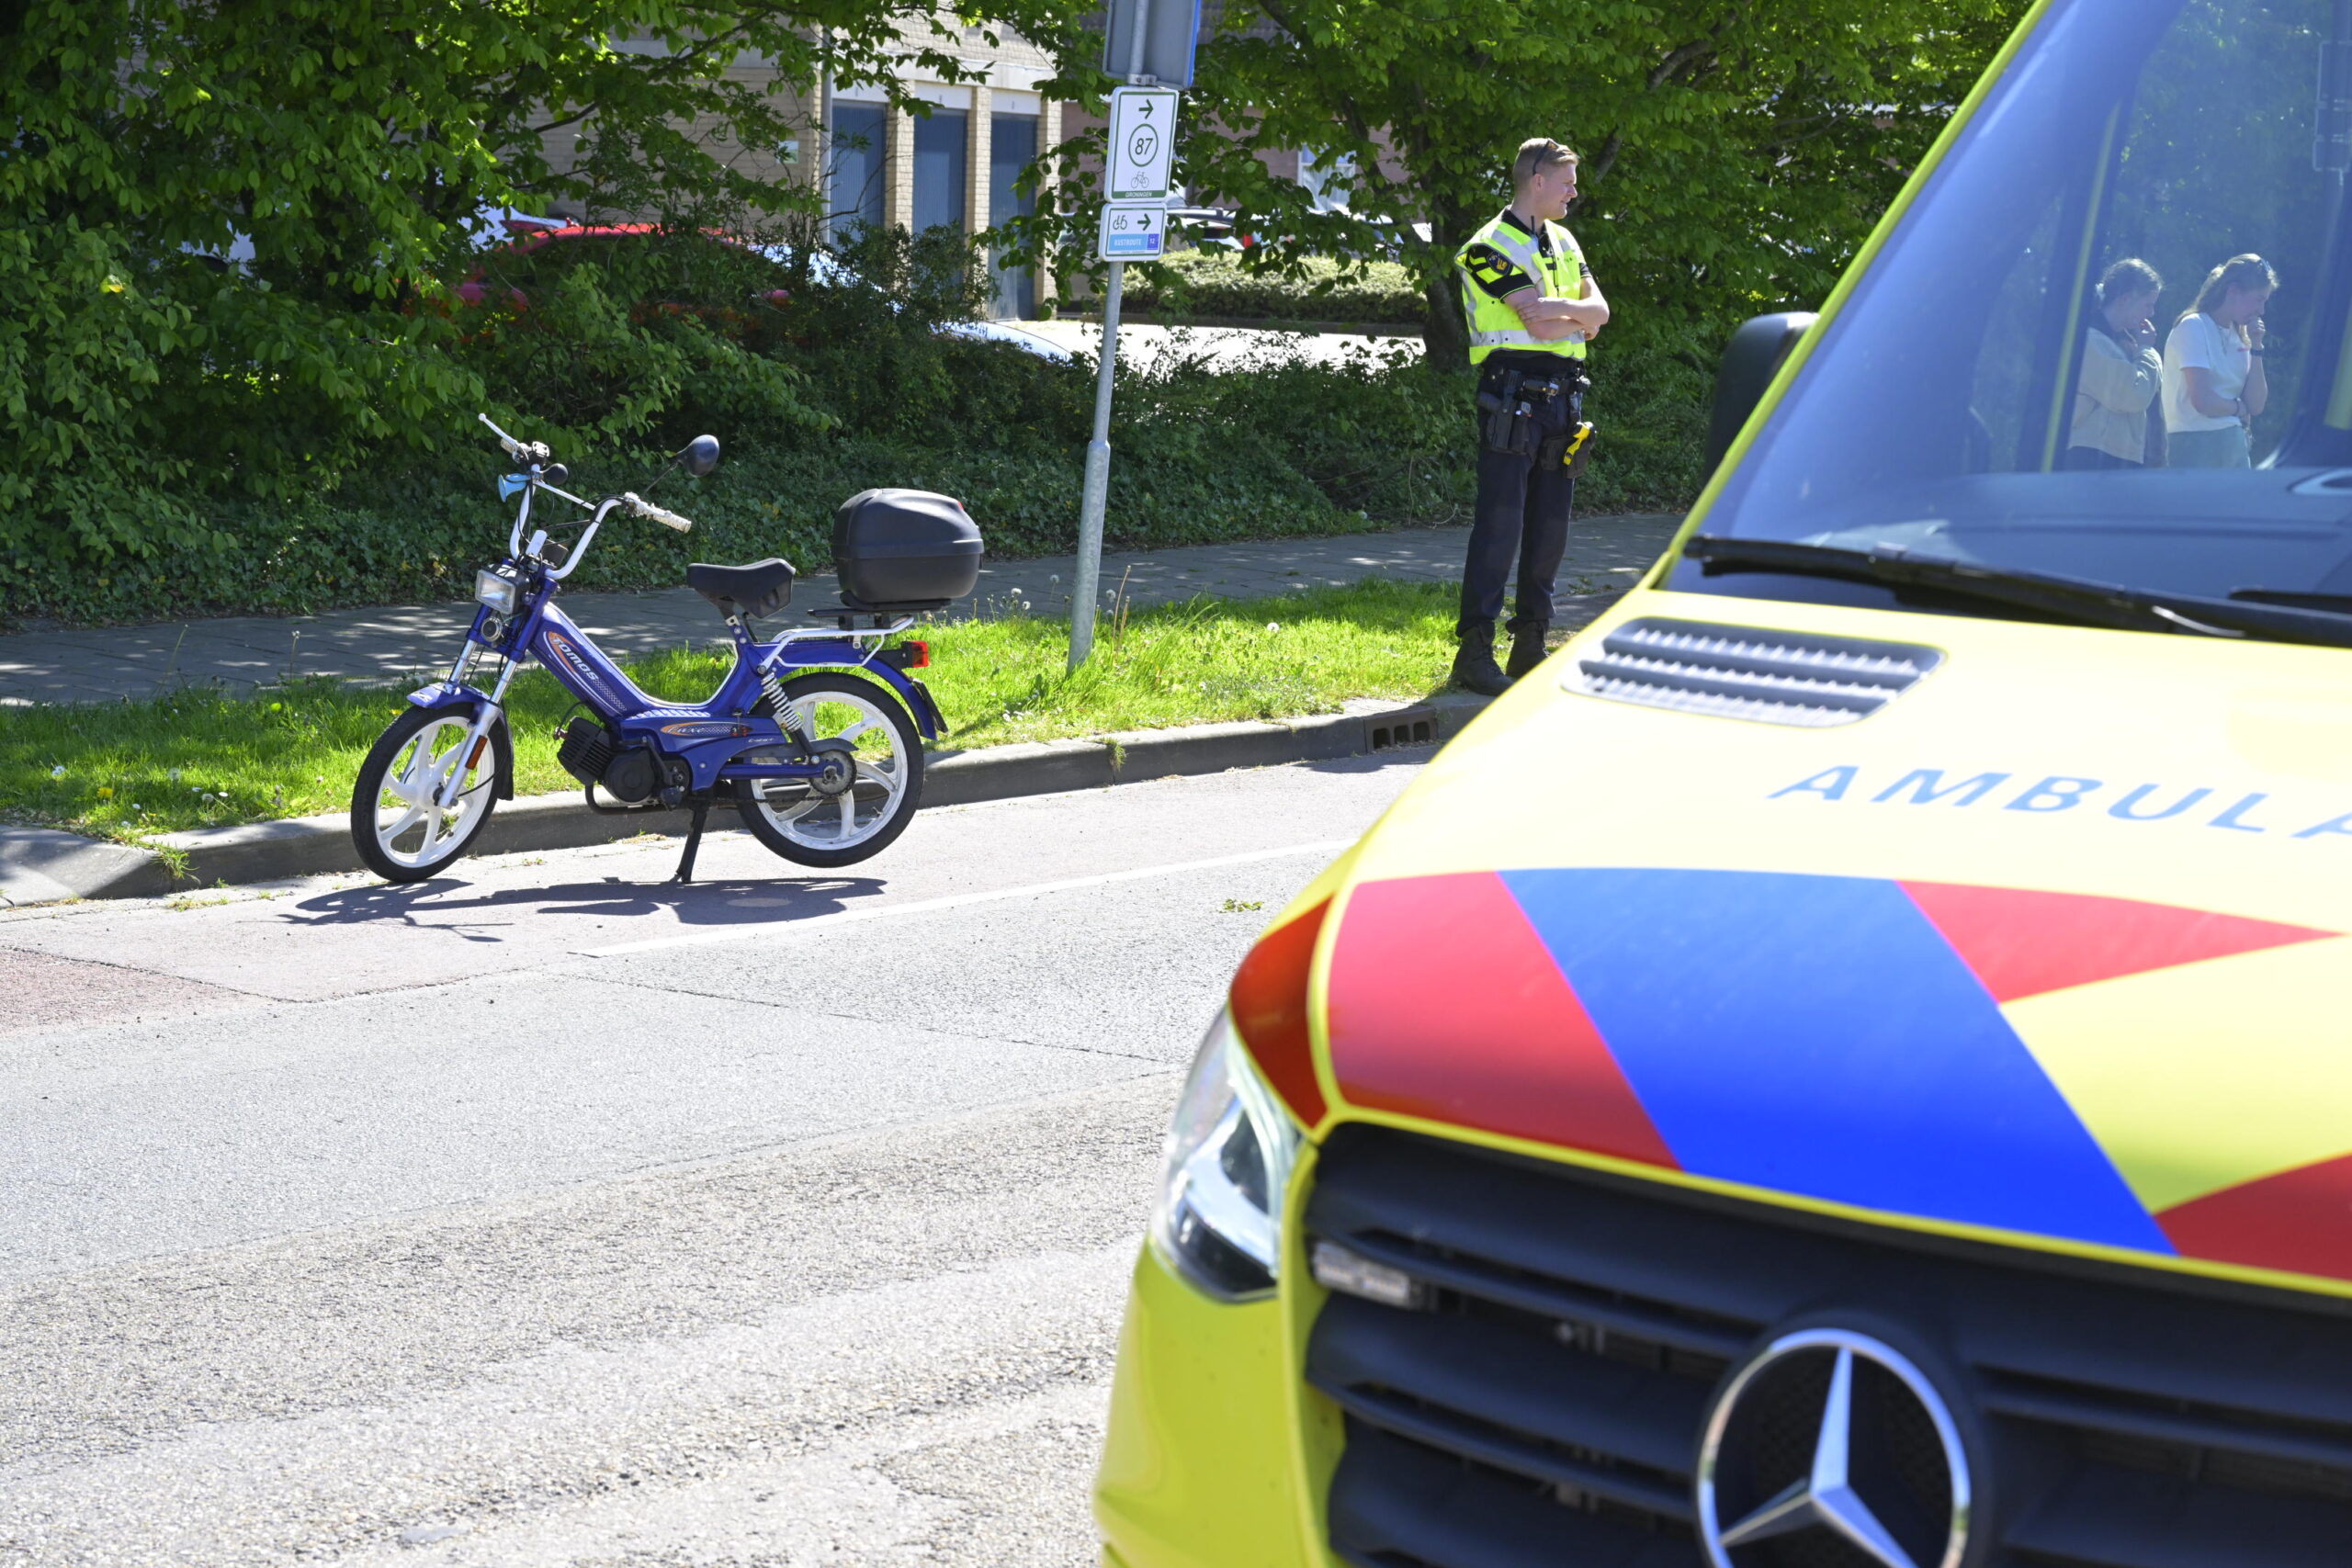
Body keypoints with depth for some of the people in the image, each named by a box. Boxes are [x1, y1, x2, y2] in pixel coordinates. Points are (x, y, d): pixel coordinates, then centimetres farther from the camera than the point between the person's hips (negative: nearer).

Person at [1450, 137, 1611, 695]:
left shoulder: (1563, 243, 18)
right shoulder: (1490, 247, -7)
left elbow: (1598, 313, 7)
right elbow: (1537, 314, -18)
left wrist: (1557, 315, -11)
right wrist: (1577, 310, -2)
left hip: (1561, 397, 8)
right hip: (1513, 394, -8)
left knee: (1550, 526, 8)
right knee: (1499, 524, -10)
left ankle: (1531, 644, 16)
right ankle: (1474, 650, -10)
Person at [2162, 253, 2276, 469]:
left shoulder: (2238, 335, 15)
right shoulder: (2194, 327, -8)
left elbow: (2256, 405, 10)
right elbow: (2203, 400, -19)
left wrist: (2256, 347, 3)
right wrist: (2239, 408, 1)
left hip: (2236, 444, 8)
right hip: (2197, 445, -8)